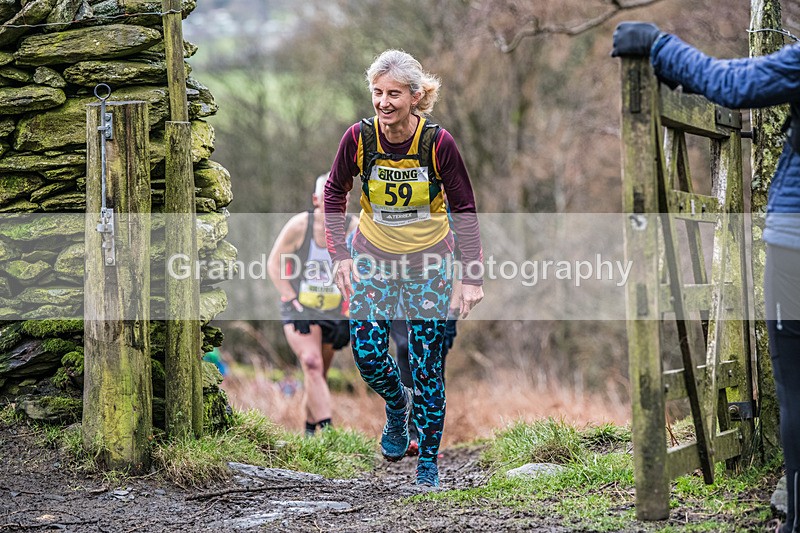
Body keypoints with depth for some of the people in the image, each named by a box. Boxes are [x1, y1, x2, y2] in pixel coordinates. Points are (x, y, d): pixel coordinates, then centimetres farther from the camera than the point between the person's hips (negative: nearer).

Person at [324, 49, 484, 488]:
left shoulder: (438, 143, -21)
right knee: (367, 352, -9)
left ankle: (428, 460, 12)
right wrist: (340, 254, -8)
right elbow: (334, 193, 1)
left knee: (427, 364, -3)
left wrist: (473, 278, -14)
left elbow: (465, 210, -11)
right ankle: (397, 406, 25)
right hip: (373, 257, 2)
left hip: (429, 261, -1)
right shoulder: (359, 138, -17)